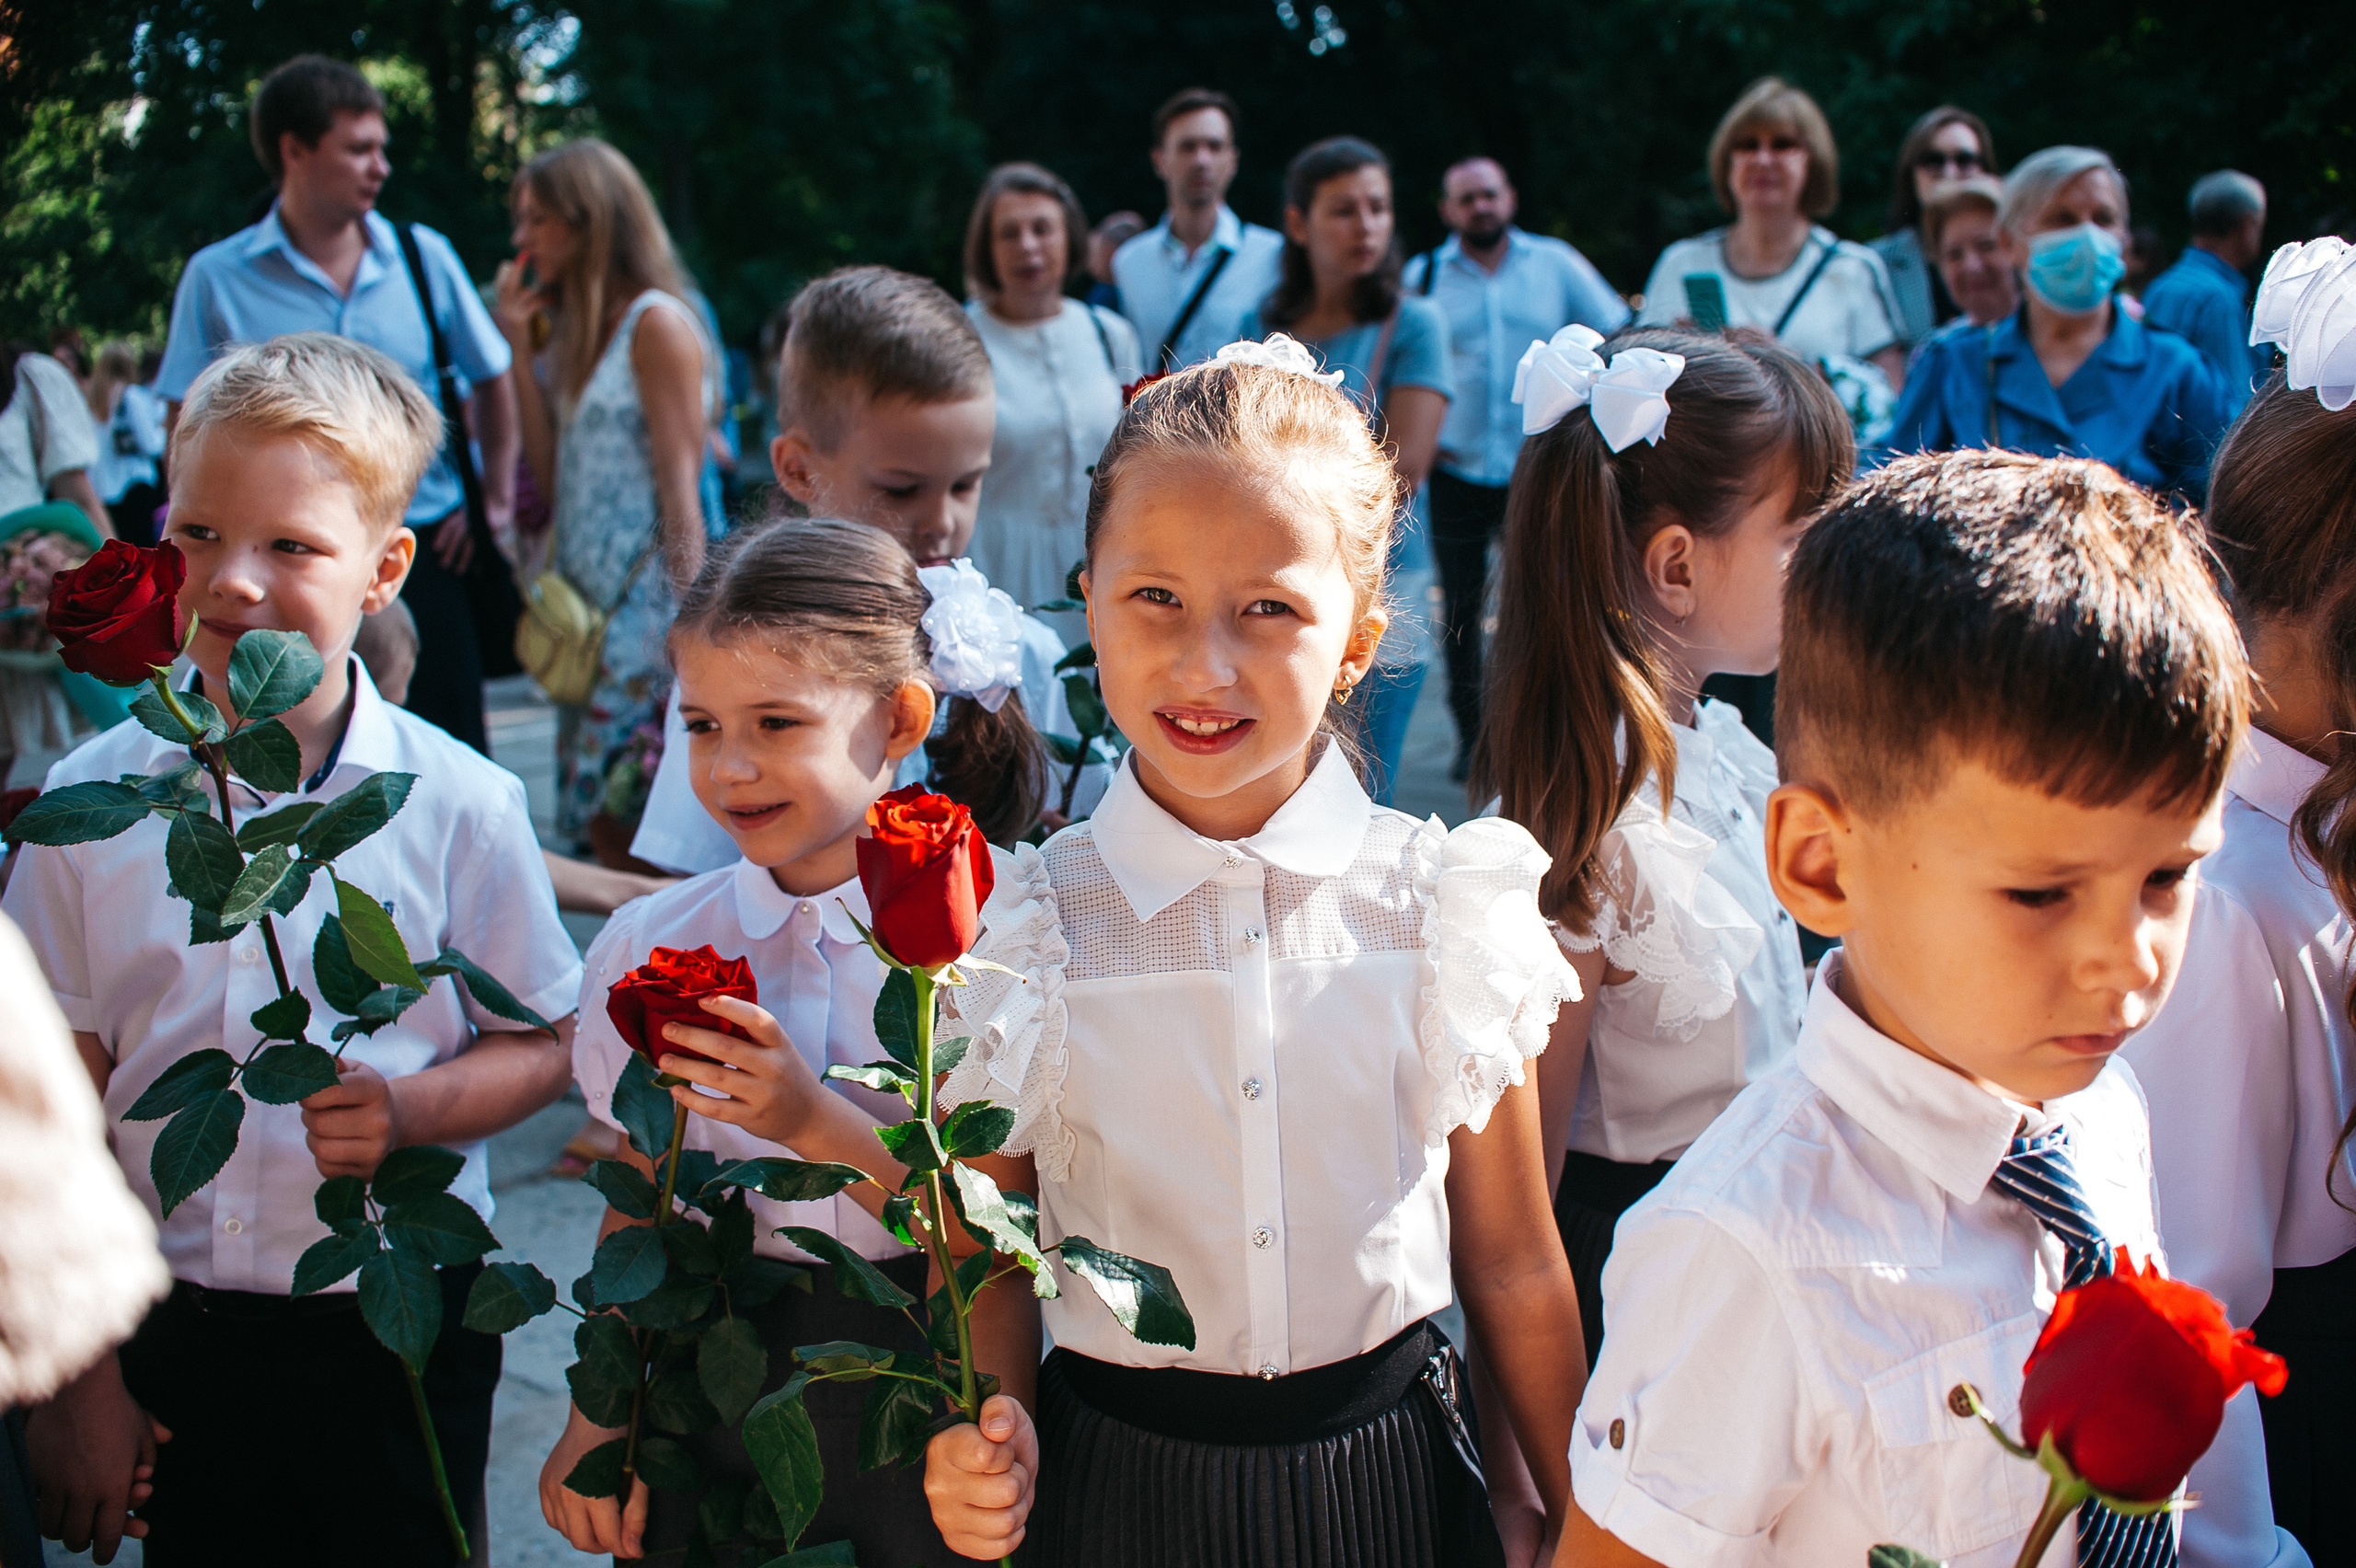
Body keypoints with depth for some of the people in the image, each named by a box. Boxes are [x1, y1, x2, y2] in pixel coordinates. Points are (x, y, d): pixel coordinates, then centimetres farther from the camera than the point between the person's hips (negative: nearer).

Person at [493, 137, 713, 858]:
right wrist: (518, 345, 7)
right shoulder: (574, 331, 17)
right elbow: (549, 472, 9)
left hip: (645, 601, -8)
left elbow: (680, 483, -13)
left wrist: (685, 628, -18)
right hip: (586, 598, 9)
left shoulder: (655, 323, -7)